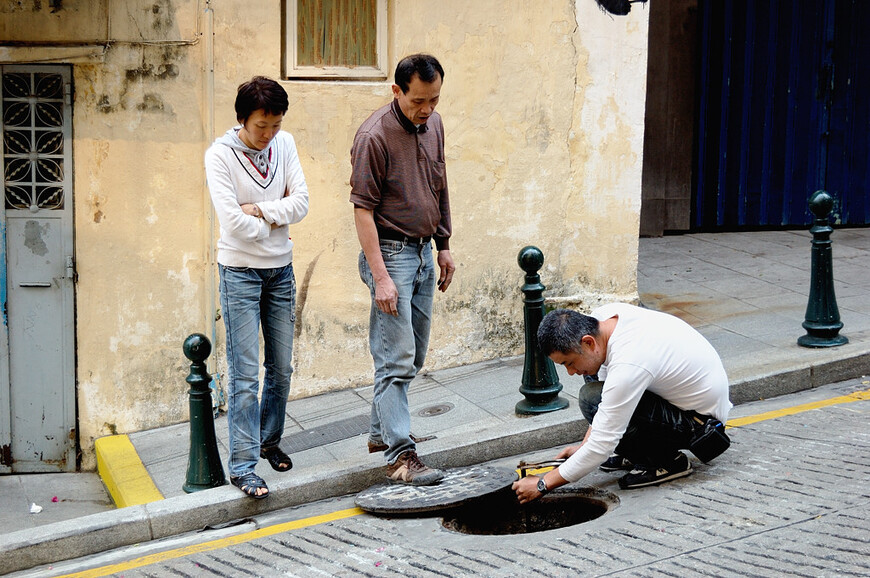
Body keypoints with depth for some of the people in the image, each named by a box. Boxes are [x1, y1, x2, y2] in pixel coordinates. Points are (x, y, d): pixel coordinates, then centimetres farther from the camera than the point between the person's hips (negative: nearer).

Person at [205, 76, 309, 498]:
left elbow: (301, 203, -4)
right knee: (245, 374, -7)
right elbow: (233, 221, -20)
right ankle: (242, 465, -3)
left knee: (281, 367, 12)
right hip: (240, 272, -5)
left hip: (281, 271, 5)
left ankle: (269, 440, 32)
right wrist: (276, 223, -7)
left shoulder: (285, 144, 2)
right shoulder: (220, 154, -13)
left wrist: (260, 210, -15)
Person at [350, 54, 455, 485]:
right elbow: (363, 210, -17)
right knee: (396, 359, -9)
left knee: (412, 356, 14)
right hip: (390, 252, -8)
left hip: (423, 251, 8)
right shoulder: (374, 136, -17)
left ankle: (380, 431, 27)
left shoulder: (433, 125, 6)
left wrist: (444, 247, 17)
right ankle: (400, 455, -8)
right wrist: (380, 277, -21)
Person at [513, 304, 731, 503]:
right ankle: (636, 452, 14)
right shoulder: (604, 316, -8)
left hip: (699, 421, -9)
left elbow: (602, 446, -28)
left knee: (592, 398, -24)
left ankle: (666, 461, -8)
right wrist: (585, 444, 5)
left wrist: (542, 485, -20)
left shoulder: (627, 367, -33)